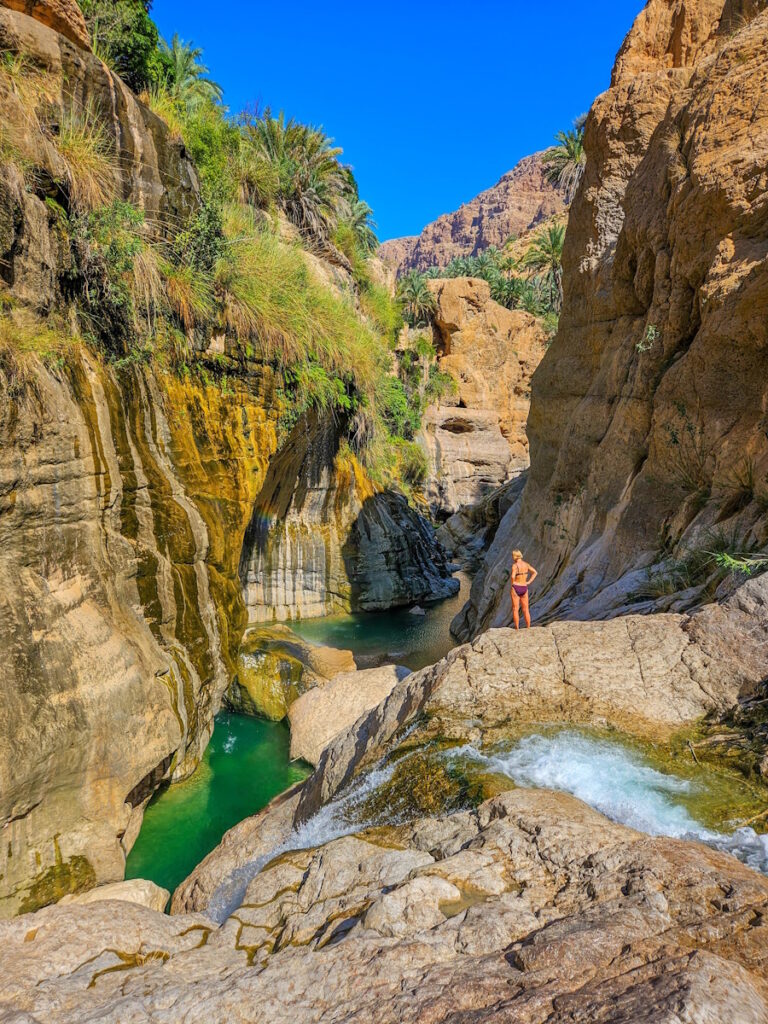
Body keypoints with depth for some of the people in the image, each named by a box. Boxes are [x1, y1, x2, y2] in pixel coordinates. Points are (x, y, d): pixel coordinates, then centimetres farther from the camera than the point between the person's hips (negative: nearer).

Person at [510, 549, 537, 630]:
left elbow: (512, 577, -27)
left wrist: (512, 583, -8)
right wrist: (529, 582, 6)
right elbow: (535, 573, 9)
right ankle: (528, 628, 13)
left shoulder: (515, 565, -14)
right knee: (526, 610, 12)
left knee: (515, 610, 4)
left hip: (516, 588, -5)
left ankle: (517, 629, 4)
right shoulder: (526, 564, 5)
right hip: (524, 588, 5)